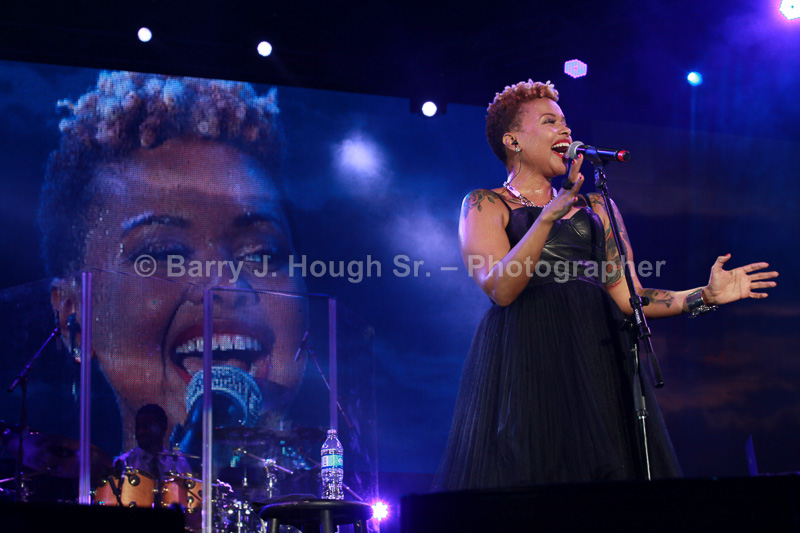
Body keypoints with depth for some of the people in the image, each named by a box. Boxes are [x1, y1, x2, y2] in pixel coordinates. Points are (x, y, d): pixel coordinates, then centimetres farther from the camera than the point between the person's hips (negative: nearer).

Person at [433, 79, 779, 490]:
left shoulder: (596, 208, 21)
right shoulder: (485, 205, 7)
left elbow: (628, 298, 15)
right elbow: (499, 288, -11)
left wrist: (705, 295, 6)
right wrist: (550, 215, -20)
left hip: (597, 360, 4)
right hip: (523, 359, -4)